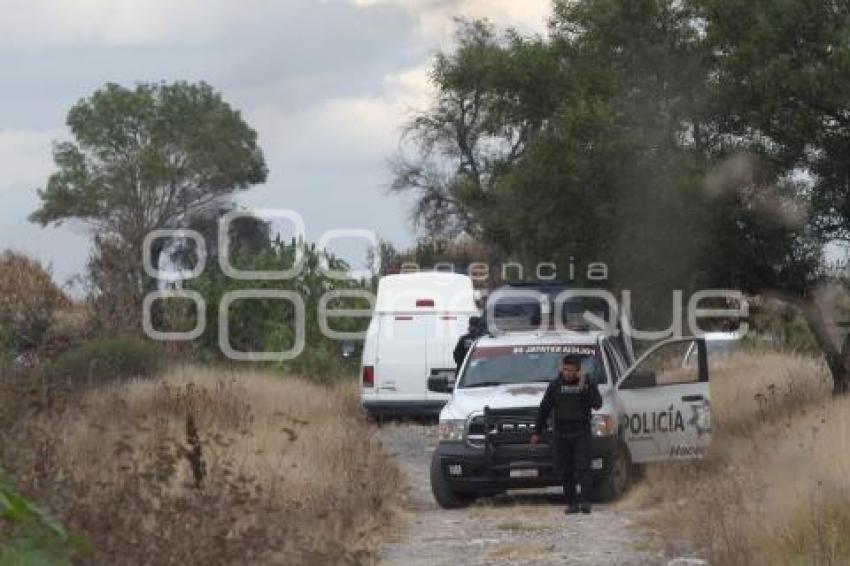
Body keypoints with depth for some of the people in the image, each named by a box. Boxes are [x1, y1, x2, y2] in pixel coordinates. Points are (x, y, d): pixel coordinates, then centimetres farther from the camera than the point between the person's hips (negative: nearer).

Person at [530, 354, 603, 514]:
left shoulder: (588, 384, 2)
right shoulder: (555, 385, 7)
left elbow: (597, 403, -12)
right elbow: (544, 409, 11)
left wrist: (584, 387, -20)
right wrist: (537, 432, 9)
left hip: (581, 434, -2)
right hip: (561, 434, 3)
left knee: (583, 468, -12)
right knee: (565, 471, 2)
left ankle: (585, 501, -16)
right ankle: (572, 503, 9)